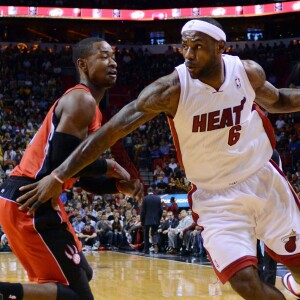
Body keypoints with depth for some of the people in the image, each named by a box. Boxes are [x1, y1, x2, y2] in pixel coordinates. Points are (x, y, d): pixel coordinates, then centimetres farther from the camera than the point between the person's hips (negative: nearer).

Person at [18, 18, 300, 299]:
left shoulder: (248, 71, -10)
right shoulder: (172, 89, -22)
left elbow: (275, 101, 14)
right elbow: (112, 129, -25)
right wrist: (59, 176, -29)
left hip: (264, 181, 3)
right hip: (215, 197, -3)